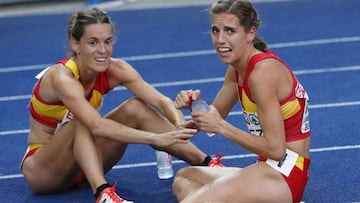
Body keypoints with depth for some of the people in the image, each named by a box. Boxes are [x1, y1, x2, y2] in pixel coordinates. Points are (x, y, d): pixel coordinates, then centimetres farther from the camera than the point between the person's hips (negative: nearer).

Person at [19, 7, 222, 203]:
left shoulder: (115, 69, -12)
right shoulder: (62, 77, -30)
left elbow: (161, 101, -23)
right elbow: (97, 126, -45)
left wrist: (179, 124, -46)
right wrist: (157, 139, -52)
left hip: (84, 161, 5)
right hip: (42, 171, -5)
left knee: (135, 108, -14)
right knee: (83, 120, -33)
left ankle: (206, 165, -11)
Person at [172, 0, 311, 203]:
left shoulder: (262, 72, -20)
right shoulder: (237, 67, 8)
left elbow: (275, 149, -22)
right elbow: (216, 117, 19)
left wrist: (221, 126, -17)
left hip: (284, 174, -10)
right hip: (269, 169, 10)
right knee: (183, 178, 21)